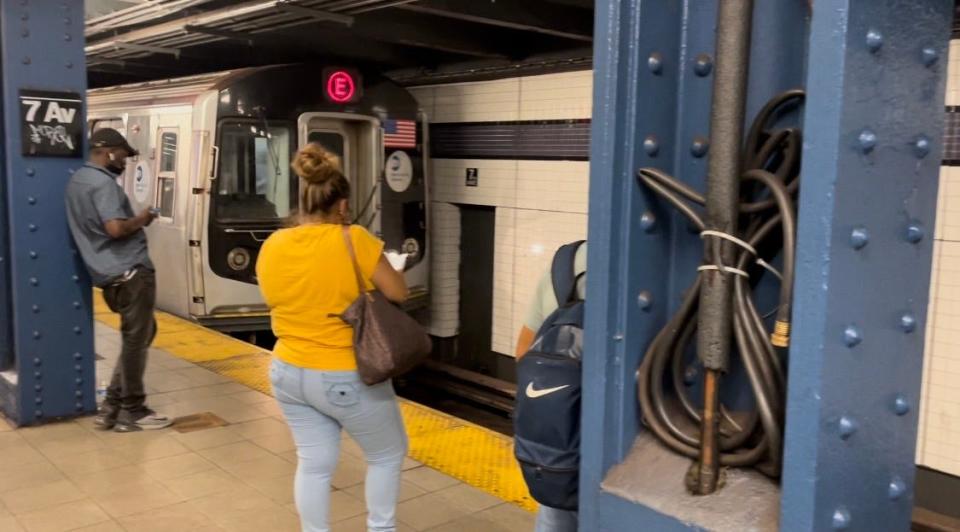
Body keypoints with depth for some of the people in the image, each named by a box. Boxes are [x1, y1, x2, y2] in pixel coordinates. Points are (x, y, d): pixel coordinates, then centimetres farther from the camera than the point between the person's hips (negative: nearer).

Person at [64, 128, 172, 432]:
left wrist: (135, 219, 16)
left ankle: (112, 407, 20)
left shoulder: (78, 180, 17)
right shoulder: (102, 183, -14)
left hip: (111, 274, 10)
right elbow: (115, 228, -26)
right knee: (136, 340, 1)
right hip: (130, 272, -10)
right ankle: (132, 412, 11)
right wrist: (141, 219, -9)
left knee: (137, 336, 20)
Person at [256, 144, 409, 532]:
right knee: (388, 454, 17)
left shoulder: (272, 246, 0)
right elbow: (398, 293, -10)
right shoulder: (352, 240, -18)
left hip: (288, 372, 6)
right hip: (345, 378, -5)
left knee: (313, 462, 16)